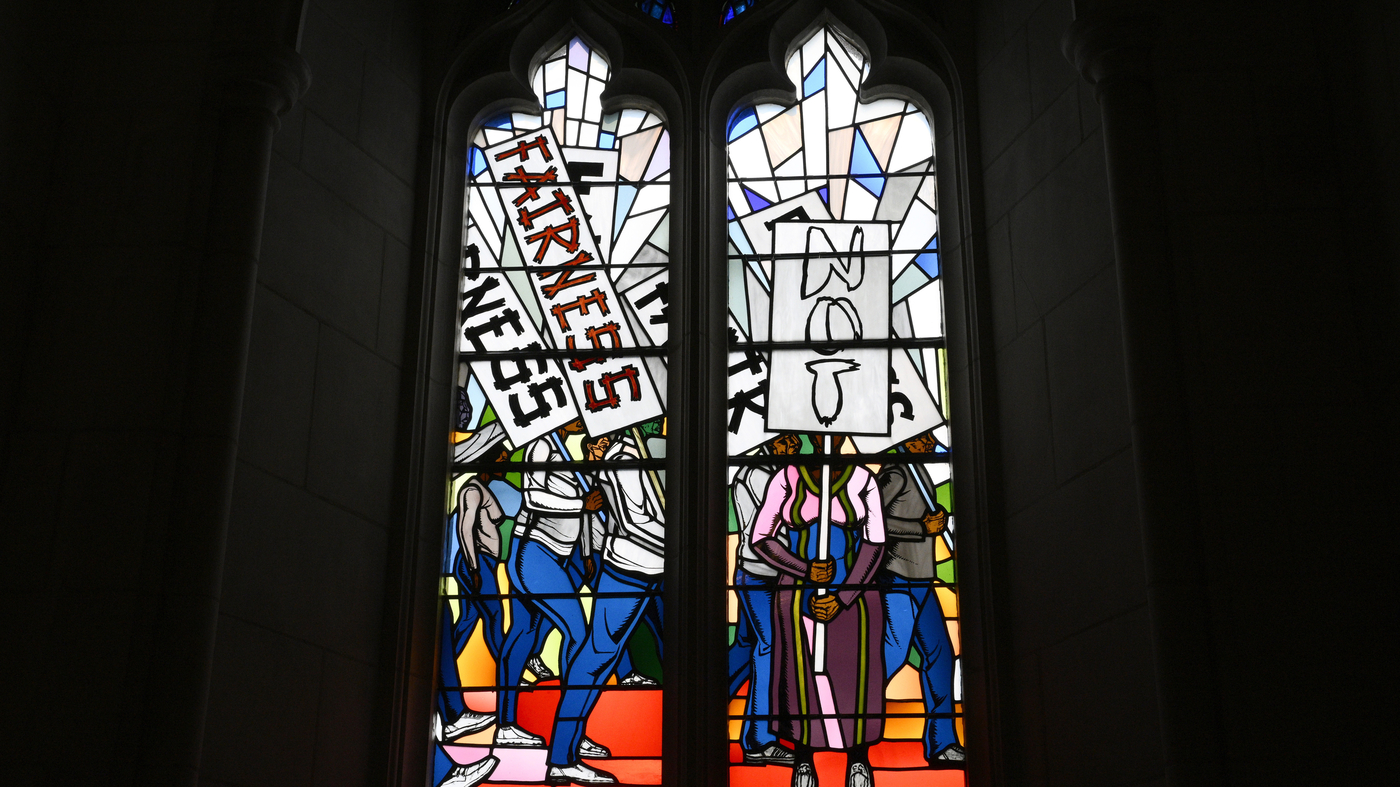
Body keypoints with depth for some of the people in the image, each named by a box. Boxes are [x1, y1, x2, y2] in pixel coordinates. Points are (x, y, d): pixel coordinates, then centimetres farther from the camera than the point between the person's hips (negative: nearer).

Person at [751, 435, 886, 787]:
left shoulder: (862, 480, -4)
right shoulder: (787, 479, -4)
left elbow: (874, 545, -5)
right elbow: (761, 539, -3)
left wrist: (841, 599, -14)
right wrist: (807, 571, -16)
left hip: (854, 595, 0)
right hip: (798, 596, 0)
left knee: (856, 674, 2)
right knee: (803, 674, 3)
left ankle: (859, 757, 21)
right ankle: (803, 758, 21)